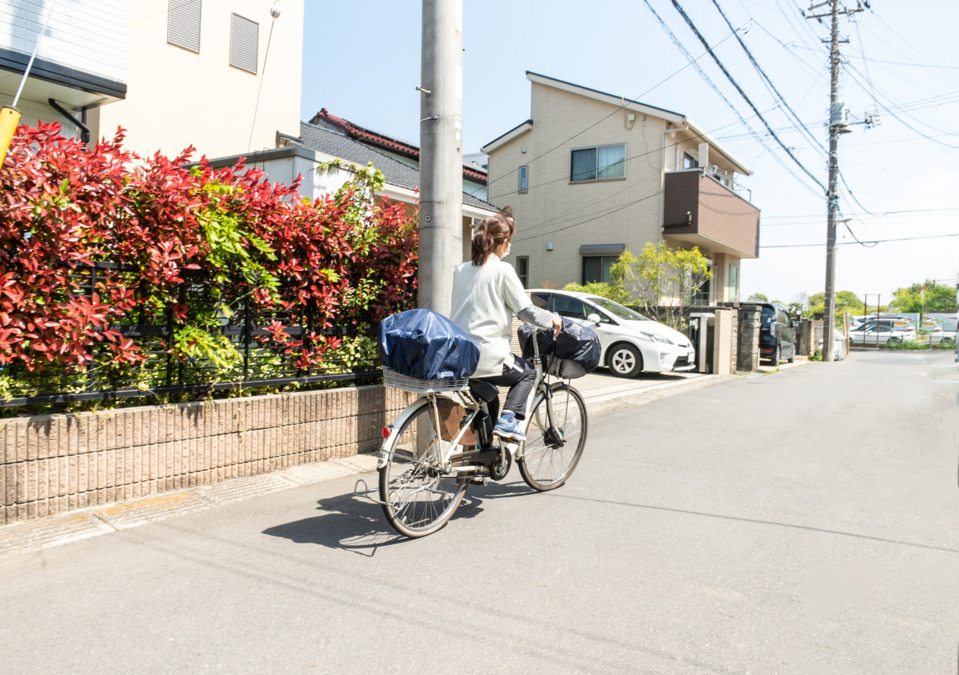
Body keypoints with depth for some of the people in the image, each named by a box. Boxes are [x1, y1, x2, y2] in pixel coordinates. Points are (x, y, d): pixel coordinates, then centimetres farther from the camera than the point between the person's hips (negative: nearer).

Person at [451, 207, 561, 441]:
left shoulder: (460, 270, 9)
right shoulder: (503, 270, -9)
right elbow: (527, 312, -7)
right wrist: (552, 319, 12)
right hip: (487, 356, -6)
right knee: (528, 372, 23)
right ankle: (508, 419, 3)